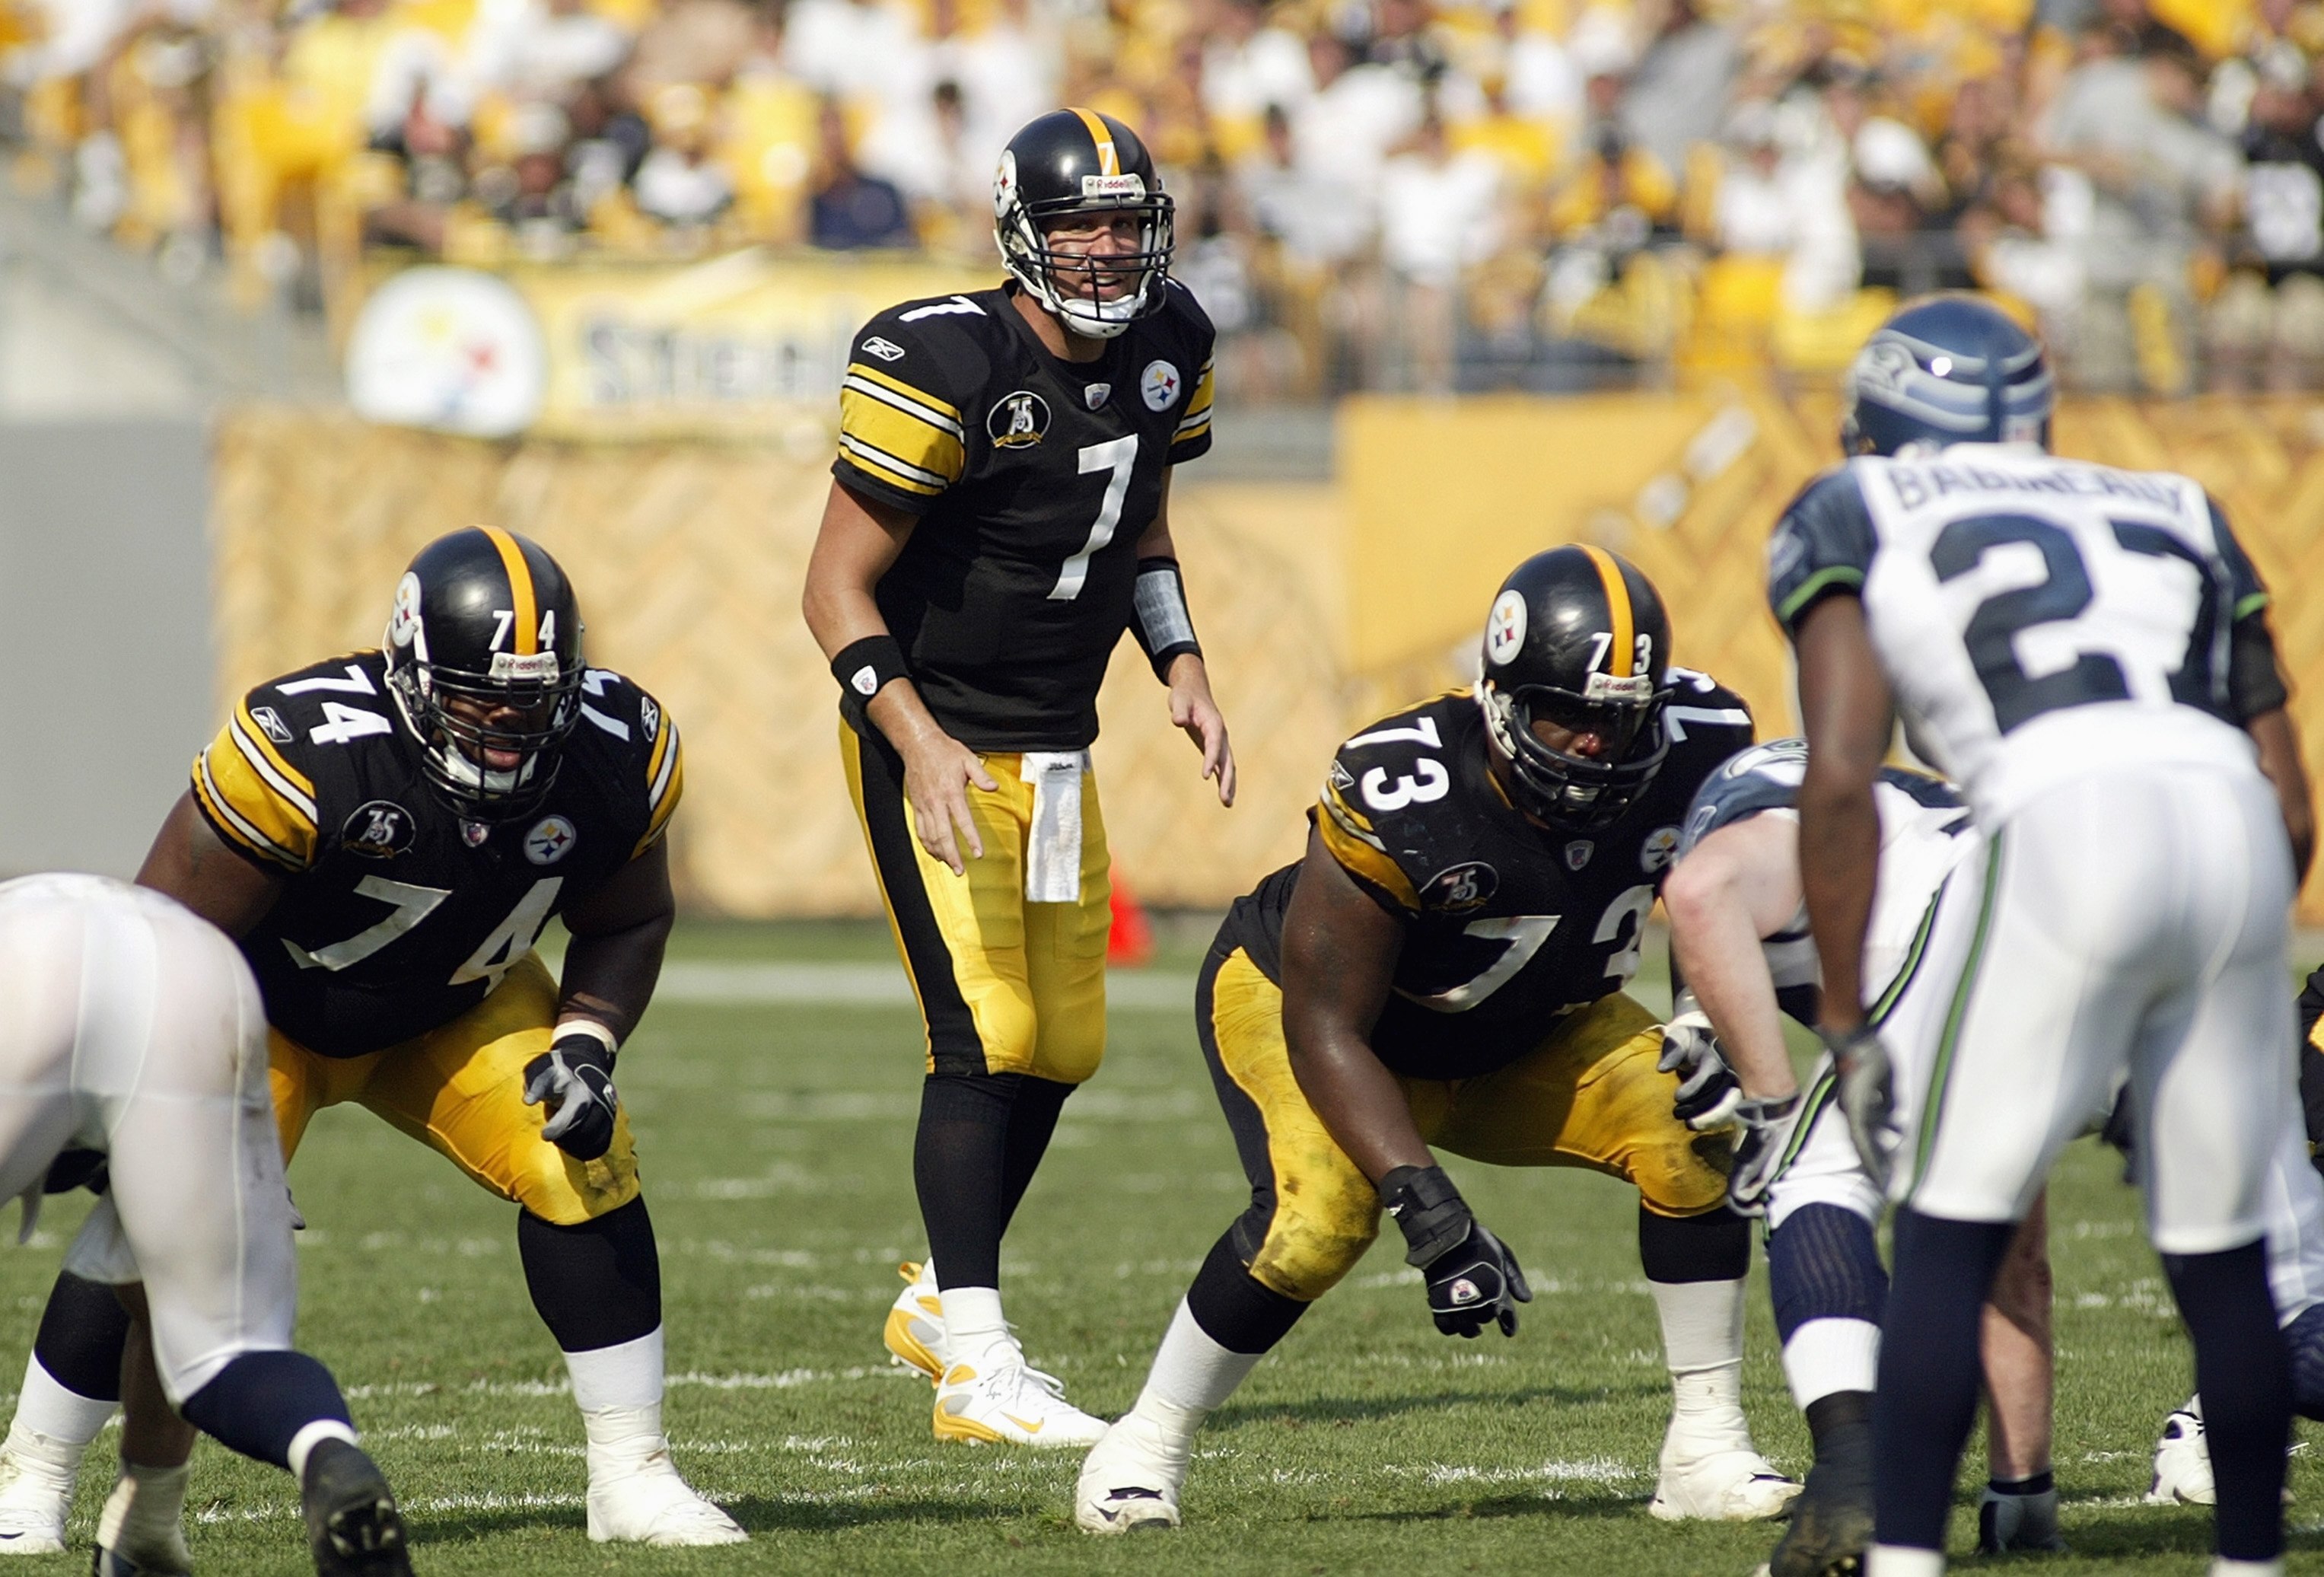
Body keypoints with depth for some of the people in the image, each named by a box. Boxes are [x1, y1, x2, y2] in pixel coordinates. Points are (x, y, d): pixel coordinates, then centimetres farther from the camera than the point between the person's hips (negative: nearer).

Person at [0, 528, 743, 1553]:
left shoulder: (617, 758, -21)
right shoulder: (310, 752, -37)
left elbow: (627, 923, 0)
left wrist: (586, 1045, -18)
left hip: (452, 1010, 4)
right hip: (270, 1005, -4)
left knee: (582, 1167, -15)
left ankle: (632, 1475, -1)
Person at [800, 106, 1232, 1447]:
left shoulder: (1166, 350, 1)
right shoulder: (947, 370, -21)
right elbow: (838, 588, -17)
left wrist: (1182, 669, 3)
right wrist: (918, 742, -28)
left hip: (1058, 753, 7)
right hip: (935, 744, -7)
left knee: (1064, 1047, 12)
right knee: (985, 1039, -15)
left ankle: (941, 1299, 30)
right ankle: (977, 1367, -15)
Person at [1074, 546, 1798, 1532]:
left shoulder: (1694, 745, -24)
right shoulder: (1400, 798, -38)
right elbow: (1324, 1028, -31)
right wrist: (1420, 1194, -41)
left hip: (1528, 1034, 5)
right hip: (1294, 999, -5)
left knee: (1692, 1137, -18)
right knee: (1322, 1212, -30)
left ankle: (1707, 1448, -4)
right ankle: (1147, 1443, -8)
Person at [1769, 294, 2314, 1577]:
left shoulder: (1851, 519, 18)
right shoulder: (2169, 518, 31)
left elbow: (1840, 780, 3)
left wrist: (1844, 1021, 8)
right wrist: (2193, 1001, 34)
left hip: (2070, 831, -4)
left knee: (1948, 1239, 4)